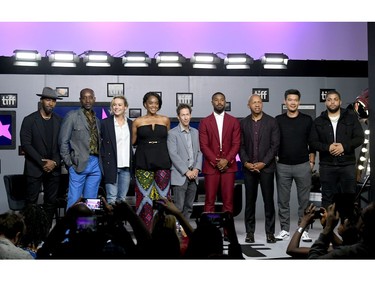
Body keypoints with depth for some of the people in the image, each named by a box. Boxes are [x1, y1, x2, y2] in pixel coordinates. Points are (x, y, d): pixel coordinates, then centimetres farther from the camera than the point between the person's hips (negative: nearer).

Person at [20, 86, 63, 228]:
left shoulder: (59, 120, 6)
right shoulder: (29, 120, -3)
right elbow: (26, 144, -8)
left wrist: (54, 162, -8)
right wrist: (42, 162, -13)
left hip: (54, 168, 3)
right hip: (34, 168, -3)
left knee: (51, 201, 5)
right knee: (31, 201, -1)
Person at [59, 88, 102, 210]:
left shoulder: (97, 119, 16)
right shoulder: (72, 116, 1)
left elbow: (99, 142, 16)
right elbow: (63, 141, -1)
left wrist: (100, 162, 5)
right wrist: (69, 163, -5)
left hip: (96, 164, 5)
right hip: (79, 163, -5)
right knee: (74, 201, -5)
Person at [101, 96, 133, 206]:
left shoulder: (130, 123, 11)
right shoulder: (105, 123, -1)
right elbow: (100, 143, 0)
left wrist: (132, 163, 10)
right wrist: (104, 161, -7)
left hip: (126, 166, 4)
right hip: (111, 165, -4)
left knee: (122, 198, 9)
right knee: (112, 198, -5)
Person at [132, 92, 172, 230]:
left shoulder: (165, 120, 9)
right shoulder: (137, 122, 6)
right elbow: (133, 142, 10)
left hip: (162, 161, 1)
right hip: (143, 162, -1)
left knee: (162, 195, -2)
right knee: (144, 195, -2)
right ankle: (145, 228, 6)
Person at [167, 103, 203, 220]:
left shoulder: (195, 132, 14)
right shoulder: (172, 133, -4)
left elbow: (199, 152, 14)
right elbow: (173, 155, -11)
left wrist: (197, 169, -2)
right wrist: (186, 171, -14)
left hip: (193, 176, 5)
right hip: (180, 176, -5)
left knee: (189, 207, 9)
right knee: (179, 207, -7)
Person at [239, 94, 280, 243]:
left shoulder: (271, 122, 1)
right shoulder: (243, 123, 8)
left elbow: (275, 145, -3)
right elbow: (241, 145, 6)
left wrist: (263, 163, -10)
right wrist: (246, 162, -7)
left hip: (266, 167, -2)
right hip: (249, 167, 2)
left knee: (268, 200, 0)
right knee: (250, 200, 4)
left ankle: (270, 232, 6)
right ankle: (250, 232, 11)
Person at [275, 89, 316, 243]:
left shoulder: (307, 120, 4)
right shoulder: (278, 120, 4)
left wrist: (312, 161, 2)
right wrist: (273, 161, 3)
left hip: (303, 165, 0)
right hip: (283, 166, 1)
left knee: (304, 200, 2)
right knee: (283, 200, 4)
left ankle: (304, 230, 9)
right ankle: (284, 230, 13)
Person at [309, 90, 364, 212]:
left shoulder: (351, 117, 5)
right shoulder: (318, 121, 8)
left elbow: (360, 137, 0)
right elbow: (312, 142, 3)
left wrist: (344, 146, -15)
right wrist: (327, 147, -14)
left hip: (347, 164, -1)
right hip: (327, 165, 1)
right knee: (327, 198, 7)